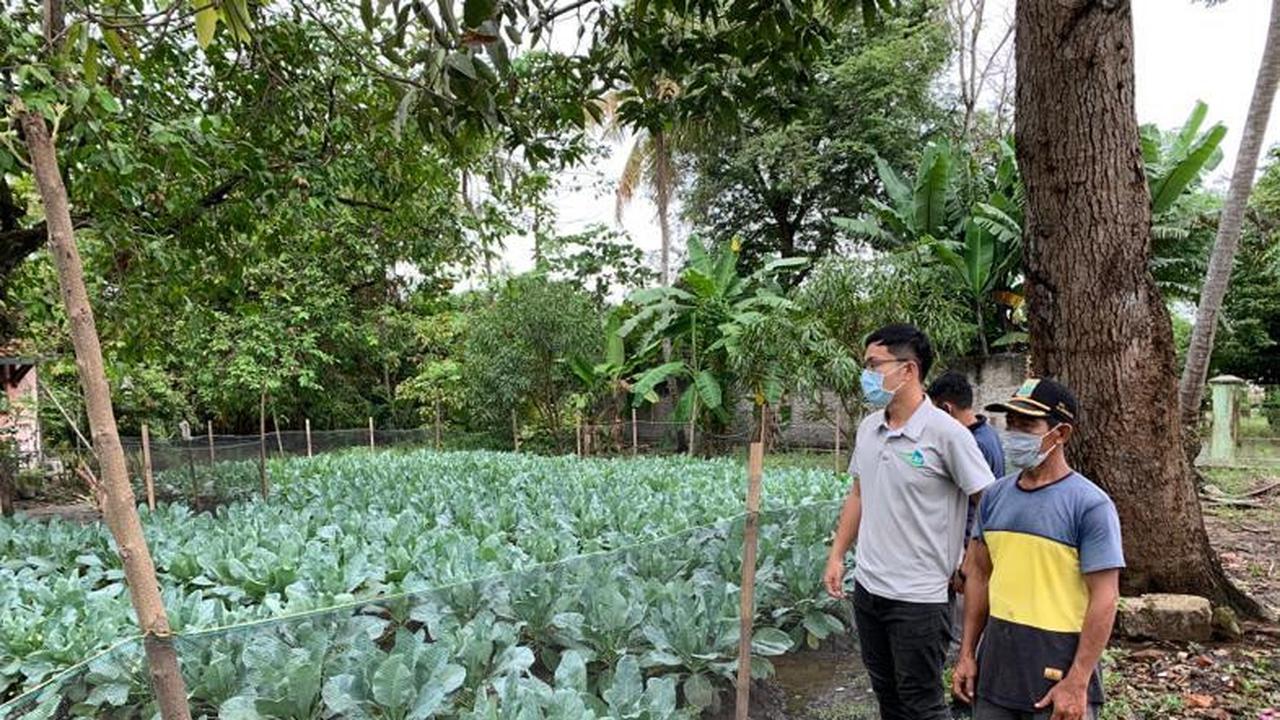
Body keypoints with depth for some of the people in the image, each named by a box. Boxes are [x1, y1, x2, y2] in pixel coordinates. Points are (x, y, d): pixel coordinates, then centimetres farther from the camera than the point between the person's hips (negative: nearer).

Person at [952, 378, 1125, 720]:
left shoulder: (1090, 505, -11)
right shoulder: (995, 496, 5)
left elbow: (1104, 600, -13)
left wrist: (1077, 683, -16)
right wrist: (967, 654, 8)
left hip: (1057, 666, -5)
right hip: (996, 658, 5)